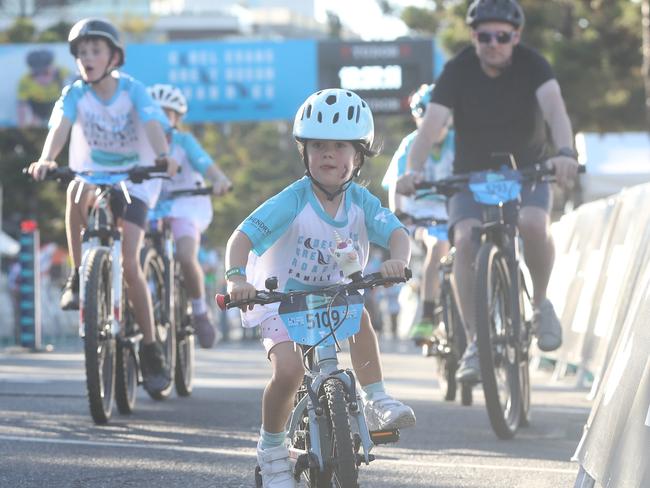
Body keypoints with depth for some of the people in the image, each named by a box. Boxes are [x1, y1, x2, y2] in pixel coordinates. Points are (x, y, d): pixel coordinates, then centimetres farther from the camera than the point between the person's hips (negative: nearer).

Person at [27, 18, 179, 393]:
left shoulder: (132, 90, -13)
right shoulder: (75, 94, -9)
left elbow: (153, 125, -29)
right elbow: (60, 126, -26)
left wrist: (164, 157, -51)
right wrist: (47, 159, -47)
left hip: (135, 182, -1)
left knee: (129, 263, -15)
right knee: (77, 191, -37)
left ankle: (151, 349, -3)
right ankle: (79, 278, -20)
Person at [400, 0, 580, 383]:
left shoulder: (532, 65, -15)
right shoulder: (458, 71, -14)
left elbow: (555, 109, -32)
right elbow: (431, 125, -25)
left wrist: (565, 152, -53)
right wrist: (413, 171, -44)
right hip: (473, 175, 1)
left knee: (534, 224, -31)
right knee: (466, 240, -26)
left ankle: (540, 304, -3)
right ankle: (476, 342, -20)